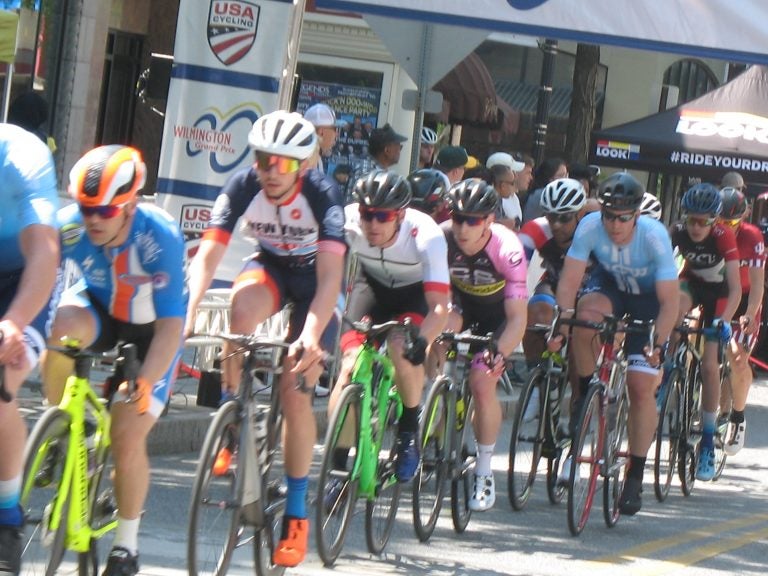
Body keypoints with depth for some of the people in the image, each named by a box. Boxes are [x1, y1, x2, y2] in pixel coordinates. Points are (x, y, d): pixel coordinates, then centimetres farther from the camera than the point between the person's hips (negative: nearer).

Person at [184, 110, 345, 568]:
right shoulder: (243, 186, -24)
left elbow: (330, 277, -39)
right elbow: (208, 255, -30)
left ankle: (296, 512, 2)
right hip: (270, 266, 2)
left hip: (314, 277, -2)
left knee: (295, 392, -12)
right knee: (242, 307, -35)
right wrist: (188, 312, -47)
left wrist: (310, 335, -54)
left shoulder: (322, 194, -31)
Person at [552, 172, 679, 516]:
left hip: (648, 298, -2)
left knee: (641, 386, -12)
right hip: (608, 286, 2)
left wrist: (657, 345, -43)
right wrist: (563, 322, -39)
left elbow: (670, 300, -32)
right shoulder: (590, 227, -26)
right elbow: (569, 280, -24)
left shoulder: (654, 236, -32)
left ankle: (635, 478, -1)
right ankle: (586, 394, -11)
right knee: (587, 314, -36)